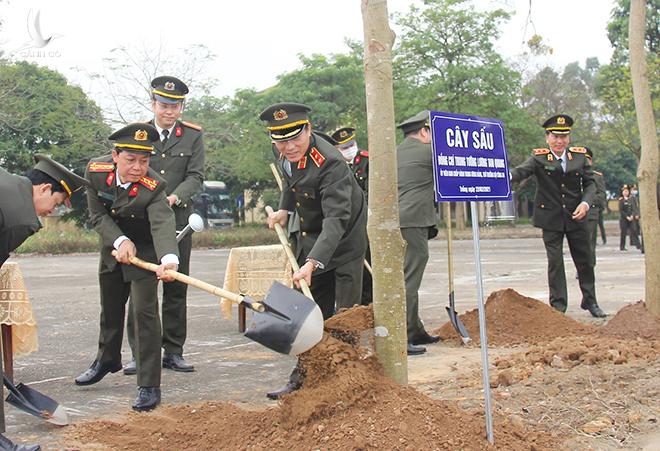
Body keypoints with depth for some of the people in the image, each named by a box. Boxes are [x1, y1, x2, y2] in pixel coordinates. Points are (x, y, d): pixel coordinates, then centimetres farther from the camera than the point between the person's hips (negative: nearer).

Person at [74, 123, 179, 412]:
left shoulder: (153, 188, -32)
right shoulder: (96, 170, -20)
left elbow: (162, 224, -47)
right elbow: (98, 215, -13)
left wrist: (169, 259, -66)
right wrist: (120, 241, -29)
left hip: (145, 251, -5)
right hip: (112, 247, 5)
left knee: (144, 312, -13)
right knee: (110, 308, 21)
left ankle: (149, 386, -5)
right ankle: (107, 359, 47)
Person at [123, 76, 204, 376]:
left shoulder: (192, 135, 6)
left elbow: (196, 177, -2)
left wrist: (174, 197, -20)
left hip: (178, 221, 1)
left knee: (176, 289, 5)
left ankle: (173, 352, 13)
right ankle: (139, 353, 6)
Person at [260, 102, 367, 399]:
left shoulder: (330, 164, -31)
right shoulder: (283, 153, -6)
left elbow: (336, 220, -38)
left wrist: (312, 262, -47)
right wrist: (284, 210, 11)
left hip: (343, 242, -7)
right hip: (309, 239, 8)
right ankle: (303, 380, 18)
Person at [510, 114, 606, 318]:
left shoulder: (580, 157, 3)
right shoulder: (539, 158, -4)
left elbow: (590, 183, 4)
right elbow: (521, 171, -21)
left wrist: (585, 203, -14)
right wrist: (507, 176, -44)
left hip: (575, 217, 2)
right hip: (551, 219, -2)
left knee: (584, 261, 11)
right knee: (555, 262, 1)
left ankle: (590, 301, 27)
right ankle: (558, 305, 10)